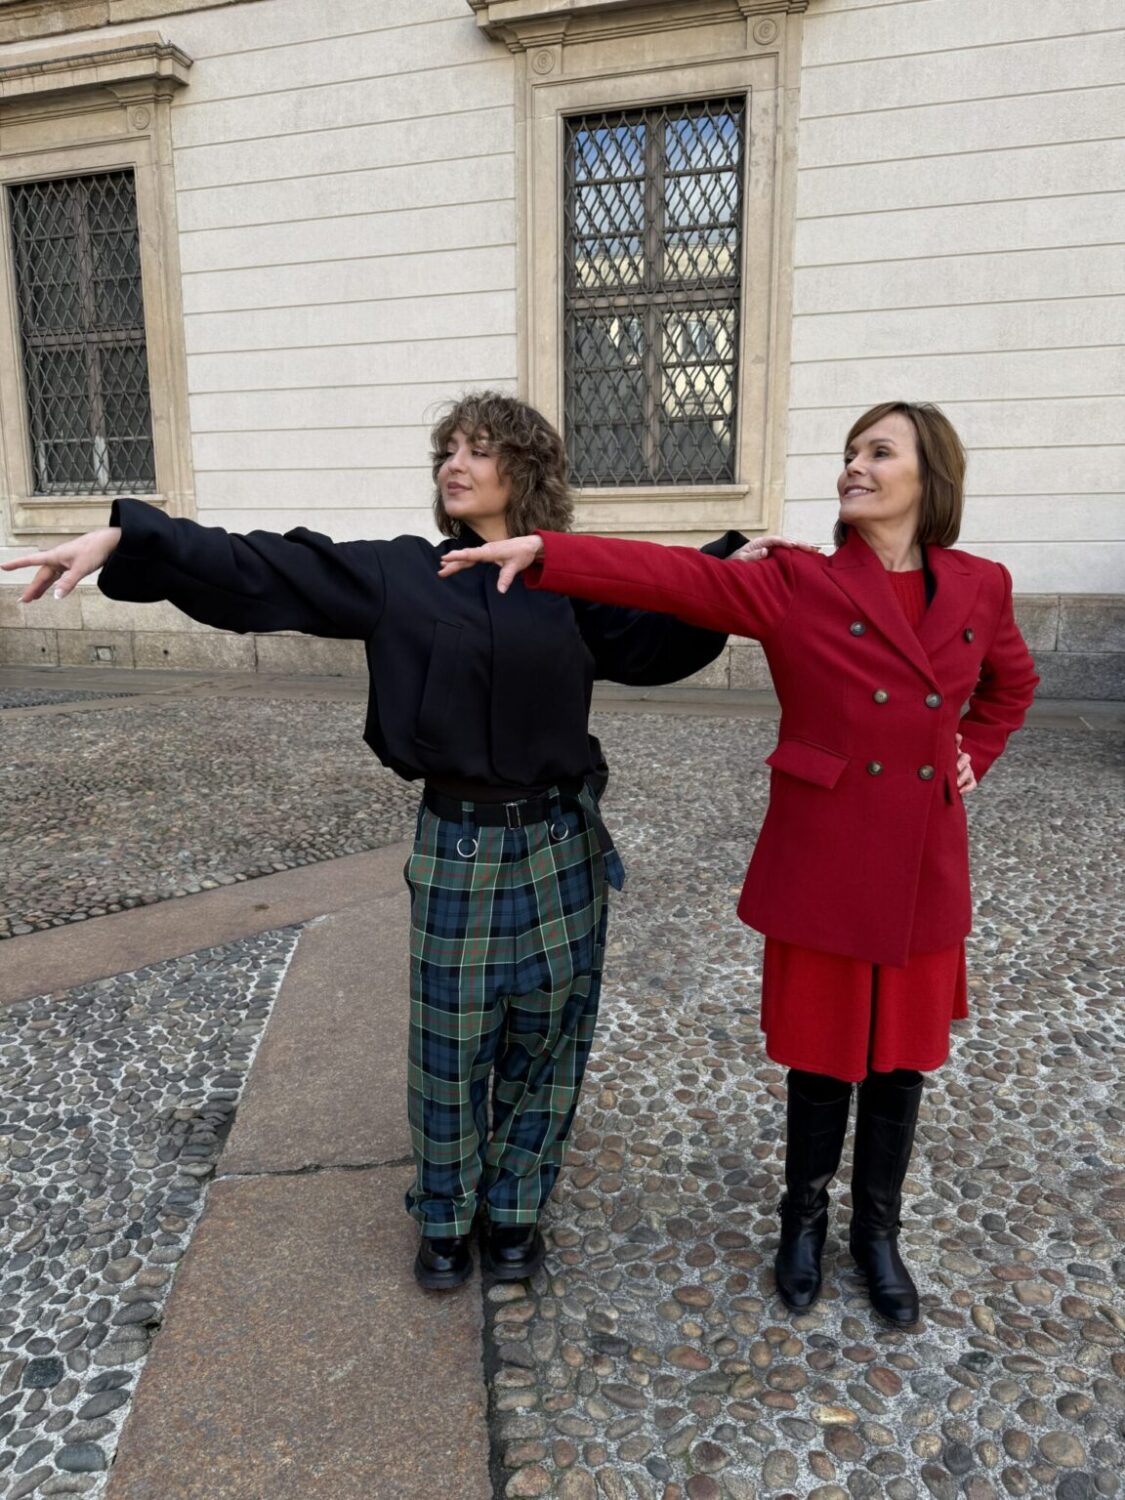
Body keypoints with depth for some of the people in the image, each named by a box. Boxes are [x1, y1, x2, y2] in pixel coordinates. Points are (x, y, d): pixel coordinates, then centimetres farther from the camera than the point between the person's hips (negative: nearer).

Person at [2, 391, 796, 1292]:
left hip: (562, 845, 1)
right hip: (457, 846, -1)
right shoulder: (398, 573, -1)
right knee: (450, 1043, 10)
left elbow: (658, 643, 8)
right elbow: (256, 571, -5)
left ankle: (516, 1207, 36)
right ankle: (447, 1218, 35)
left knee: (545, 1037, 12)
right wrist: (124, 538, -11)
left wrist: (731, 568, -3)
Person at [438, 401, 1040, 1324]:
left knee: (901, 1058, 15)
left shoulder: (981, 589, 3)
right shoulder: (799, 585, -7)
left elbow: (1012, 685, 22)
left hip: (926, 868, 3)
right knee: (822, 1057, 12)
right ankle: (804, 1220, 38)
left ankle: (878, 1232, 39)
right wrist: (540, 551, -30)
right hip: (822, 861, -2)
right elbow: (676, 577, -20)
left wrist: (972, 757, 7)